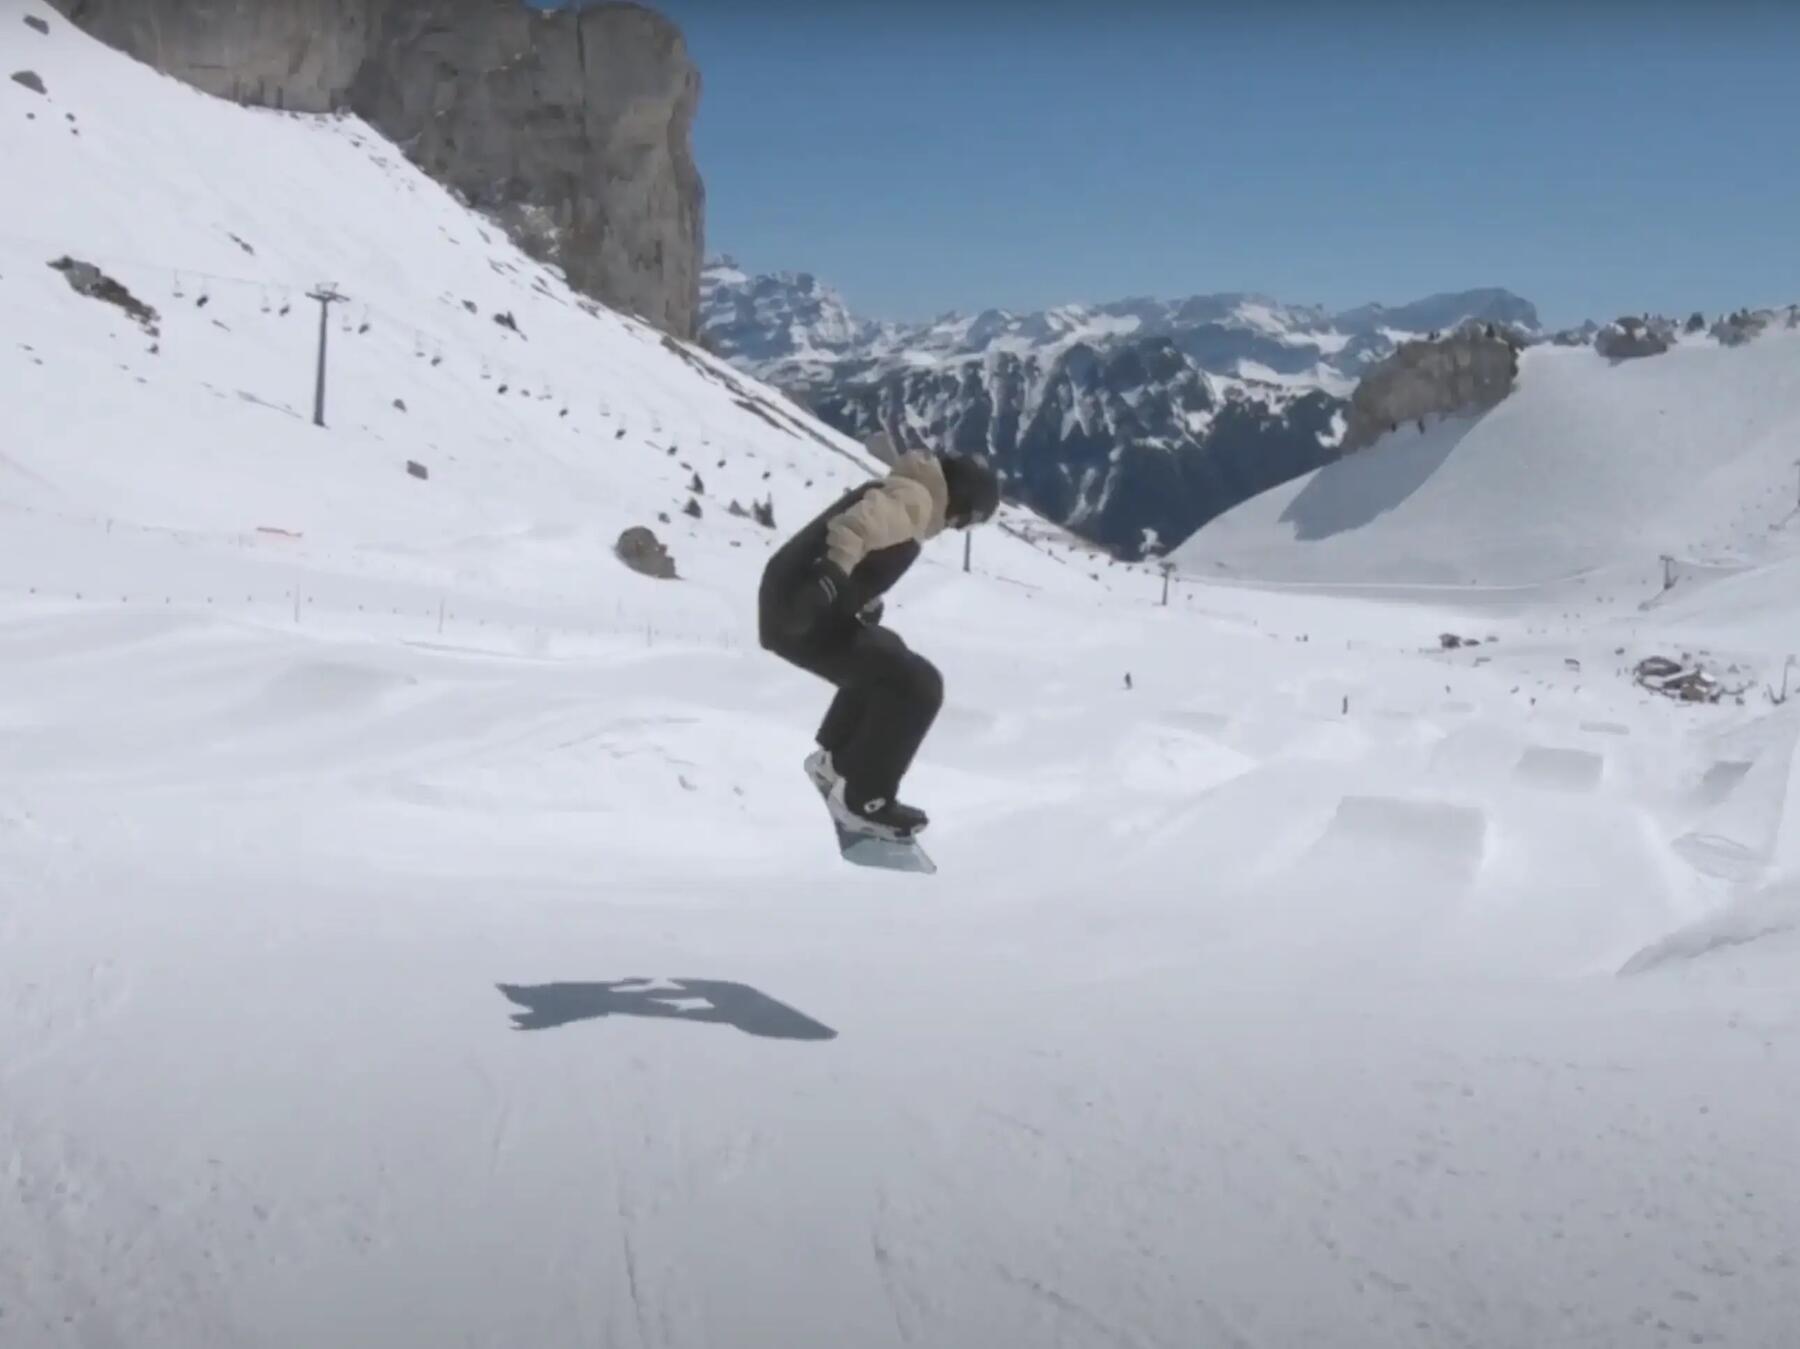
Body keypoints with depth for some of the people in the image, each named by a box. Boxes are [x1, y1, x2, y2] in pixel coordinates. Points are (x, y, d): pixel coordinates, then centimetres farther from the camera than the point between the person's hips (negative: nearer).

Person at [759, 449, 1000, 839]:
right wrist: (835, 569, -44)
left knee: (883, 657, 34)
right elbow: (858, 523, -29)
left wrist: (865, 601, 34)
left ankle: (835, 760, 42)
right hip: (802, 613, -11)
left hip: (788, 606, 11)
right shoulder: (914, 497, -10)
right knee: (917, 686, -13)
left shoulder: (899, 492, 21)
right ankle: (861, 799, -4)